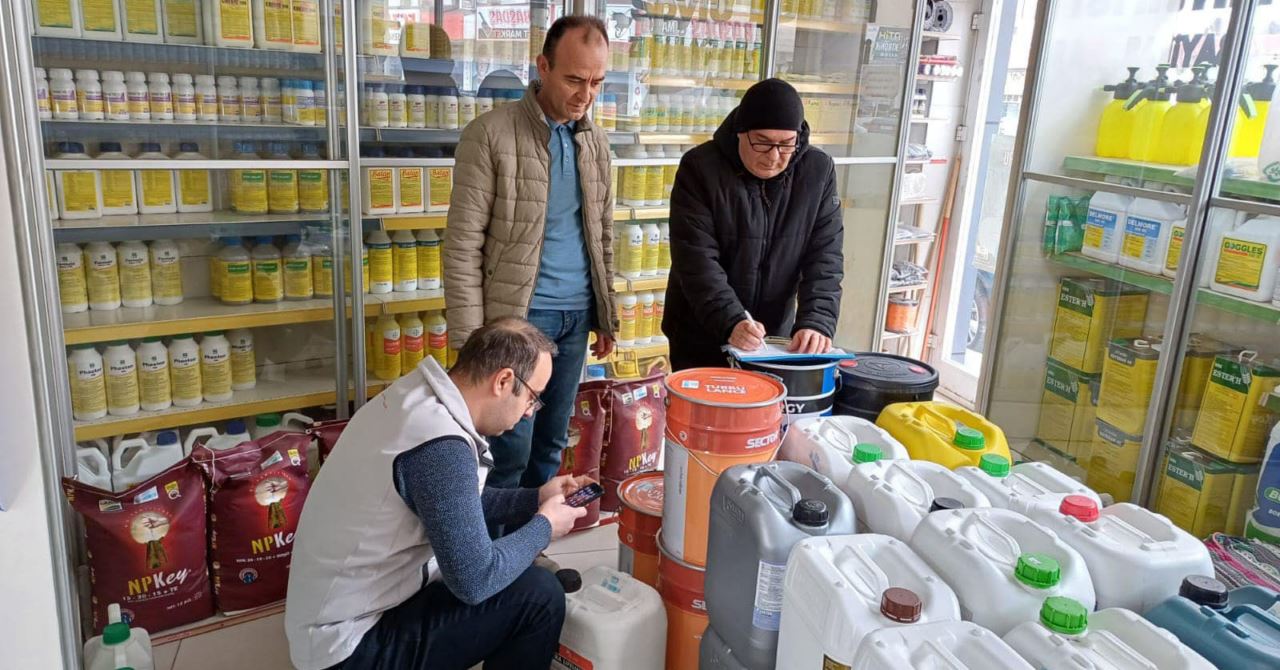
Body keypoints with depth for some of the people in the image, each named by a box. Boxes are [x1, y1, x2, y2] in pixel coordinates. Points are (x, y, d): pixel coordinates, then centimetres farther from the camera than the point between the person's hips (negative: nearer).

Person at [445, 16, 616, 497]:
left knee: (553, 439, 15)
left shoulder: (595, 141, 8)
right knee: (511, 447, 1)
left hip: (578, 314, 6)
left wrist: (606, 314, 13)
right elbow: (463, 245, -12)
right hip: (518, 315, -5)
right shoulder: (490, 134, -11)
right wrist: (470, 337, -15)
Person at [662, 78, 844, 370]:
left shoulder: (818, 171, -5)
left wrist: (816, 321, -21)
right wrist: (731, 321, -32)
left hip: (775, 338, 3)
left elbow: (825, 256, -6)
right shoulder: (700, 168, -14)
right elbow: (696, 259, -19)